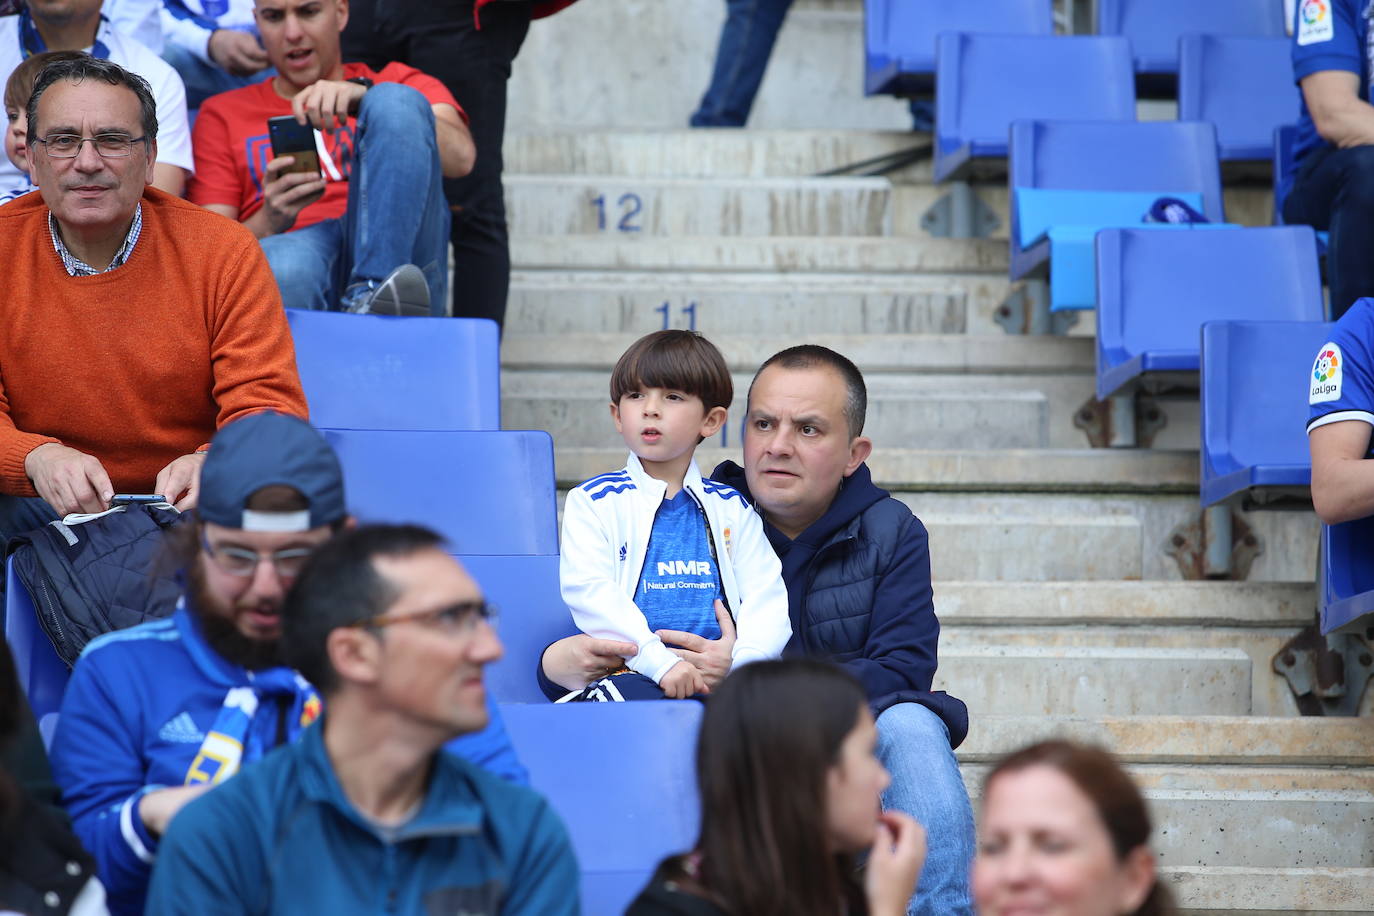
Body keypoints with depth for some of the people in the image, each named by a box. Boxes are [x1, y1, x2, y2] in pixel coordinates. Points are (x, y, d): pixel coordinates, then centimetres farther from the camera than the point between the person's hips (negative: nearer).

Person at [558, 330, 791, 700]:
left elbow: (766, 595, 10)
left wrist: (745, 661, -11)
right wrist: (660, 661, -18)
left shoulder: (731, 507, 19)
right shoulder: (592, 501, 10)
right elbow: (589, 591, -4)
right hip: (638, 673, -4)